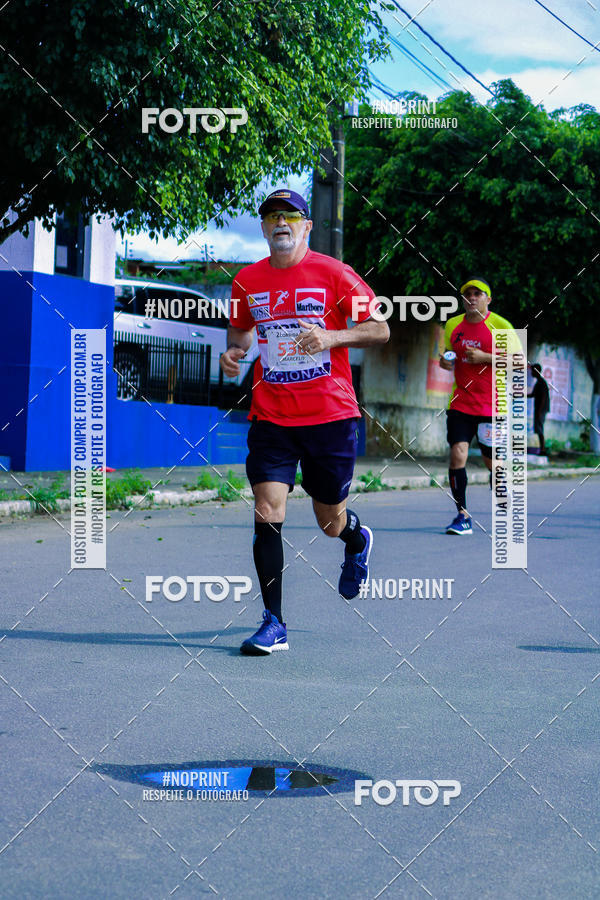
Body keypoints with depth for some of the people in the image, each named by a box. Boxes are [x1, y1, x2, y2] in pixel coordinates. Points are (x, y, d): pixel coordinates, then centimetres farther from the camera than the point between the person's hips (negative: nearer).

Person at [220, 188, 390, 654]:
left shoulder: (333, 273, -4)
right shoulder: (247, 281, 6)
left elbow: (380, 329, -3)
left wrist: (333, 337, -19)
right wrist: (234, 350, 1)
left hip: (330, 416, -2)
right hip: (271, 418, 2)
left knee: (331, 522, 9)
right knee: (267, 515, -12)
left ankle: (357, 539, 48)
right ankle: (274, 623, -4)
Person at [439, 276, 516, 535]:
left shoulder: (500, 325, -4)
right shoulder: (453, 325, 9)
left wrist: (485, 357, -16)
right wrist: (446, 363, -2)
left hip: (491, 406, -3)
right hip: (460, 404, 3)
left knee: (494, 462, 5)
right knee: (457, 455, -12)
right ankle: (462, 516, -3)